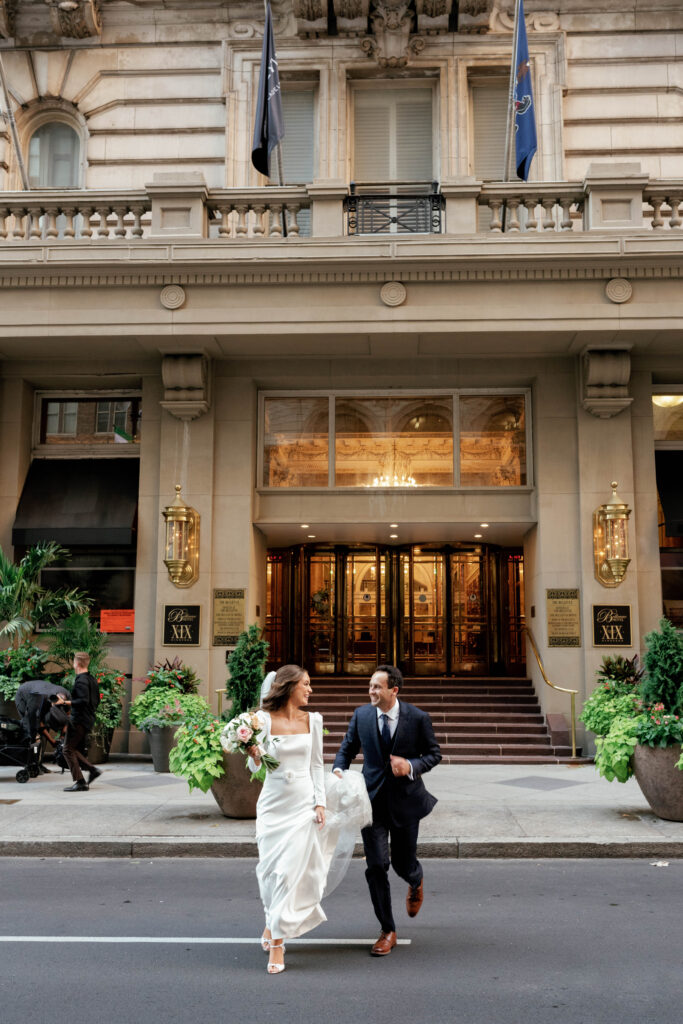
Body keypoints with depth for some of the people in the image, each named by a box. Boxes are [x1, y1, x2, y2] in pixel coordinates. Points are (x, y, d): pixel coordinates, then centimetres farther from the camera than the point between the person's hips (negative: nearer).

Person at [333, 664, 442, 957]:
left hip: (405, 799, -1)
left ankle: (416, 882, 51)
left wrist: (412, 765, -20)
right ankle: (387, 931, 12)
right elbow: (347, 748, 9)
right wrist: (338, 771, -10)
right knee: (376, 866, -4)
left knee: (403, 862, 12)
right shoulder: (361, 715, -4)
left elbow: (434, 754, -1)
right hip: (372, 799, 1)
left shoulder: (418, 718, -11)